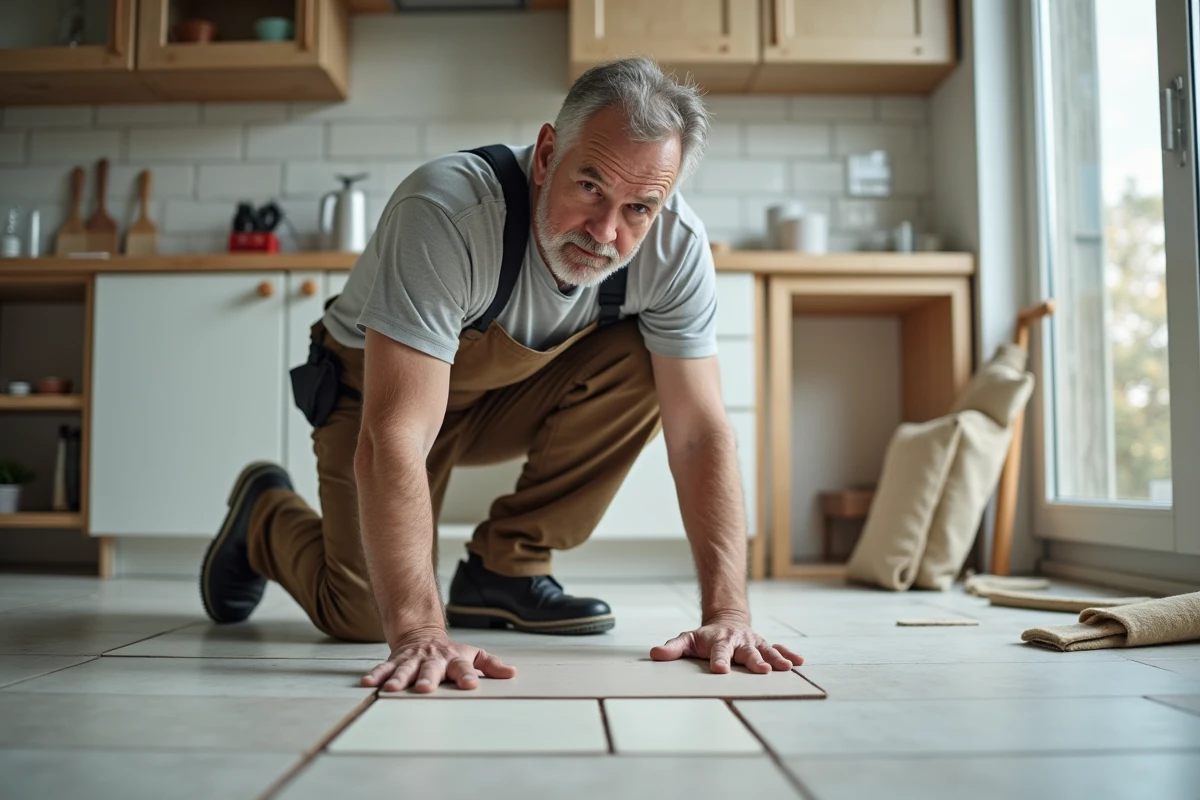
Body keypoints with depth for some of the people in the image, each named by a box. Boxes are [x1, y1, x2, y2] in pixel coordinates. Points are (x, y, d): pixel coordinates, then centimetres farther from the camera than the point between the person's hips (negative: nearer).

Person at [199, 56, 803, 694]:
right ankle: (263, 516, 20)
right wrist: (419, 632, -48)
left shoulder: (675, 244, -23)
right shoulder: (446, 211, -37)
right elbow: (394, 438, -42)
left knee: (639, 363, -23)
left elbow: (700, 431, -23)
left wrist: (727, 612, -32)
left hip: (518, 392, 4)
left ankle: (503, 568, -8)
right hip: (379, 386, -3)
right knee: (365, 614, -15)